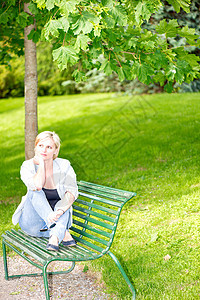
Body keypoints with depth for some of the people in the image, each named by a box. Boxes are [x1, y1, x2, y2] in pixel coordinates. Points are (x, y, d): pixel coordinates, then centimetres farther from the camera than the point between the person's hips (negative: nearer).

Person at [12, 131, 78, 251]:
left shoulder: (64, 166, -5)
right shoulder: (27, 166, -7)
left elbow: (72, 191, -20)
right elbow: (37, 186, -29)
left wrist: (60, 211, -36)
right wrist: (41, 163, -18)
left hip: (60, 221, 1)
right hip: (32, 223, 0)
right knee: (35, 192, -27)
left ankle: (55, 238, -42)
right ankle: (65, 234, -32)